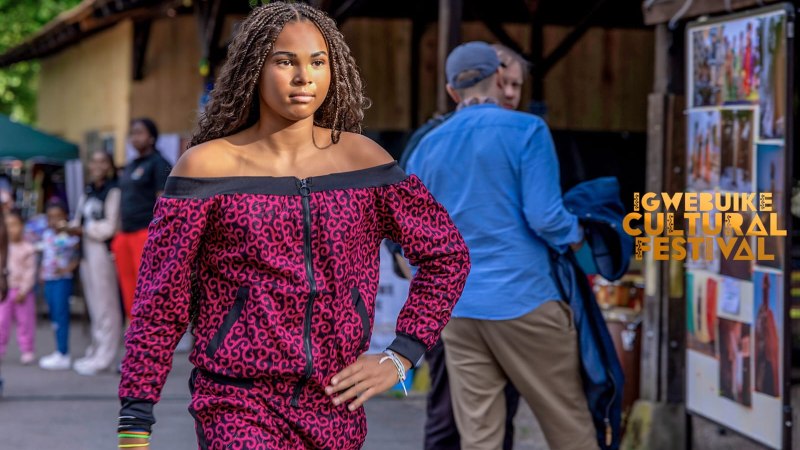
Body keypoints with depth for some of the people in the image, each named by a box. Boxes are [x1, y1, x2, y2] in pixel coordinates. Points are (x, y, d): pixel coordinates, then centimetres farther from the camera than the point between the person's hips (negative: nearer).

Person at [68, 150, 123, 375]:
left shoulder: (113, 191, -8)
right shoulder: (88, 192, 17)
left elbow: (109, 227, -12)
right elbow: (78, 221, 19)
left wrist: (83, 230, -6)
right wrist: (74, 228, -3)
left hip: (103, 250, -8)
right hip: (87, 252, 8)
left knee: (105, 306, -5)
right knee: (94, 305, 11)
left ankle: (103, 357, -3)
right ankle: (96, 352, 16)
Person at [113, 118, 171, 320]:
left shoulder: (158, 163, -3)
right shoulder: (130, 166, 21)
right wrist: (118, 236, 19)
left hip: (146, 233, -8)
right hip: (125, 234, 8)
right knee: (129, 290, 8)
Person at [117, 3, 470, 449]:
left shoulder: (361, 158, 4)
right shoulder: (208, 166, -2)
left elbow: (447, 253, 12)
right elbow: (160, 301, -2)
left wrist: (400, 358, 4)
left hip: (336, 412, 4)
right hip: (240, 408, -4)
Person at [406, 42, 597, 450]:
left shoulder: (427, 147, 11)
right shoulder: (526, 130, -5)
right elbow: (544, 217, -13)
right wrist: (575, 236, 7)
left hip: (456, 307, 5)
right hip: (522, 299, -4)